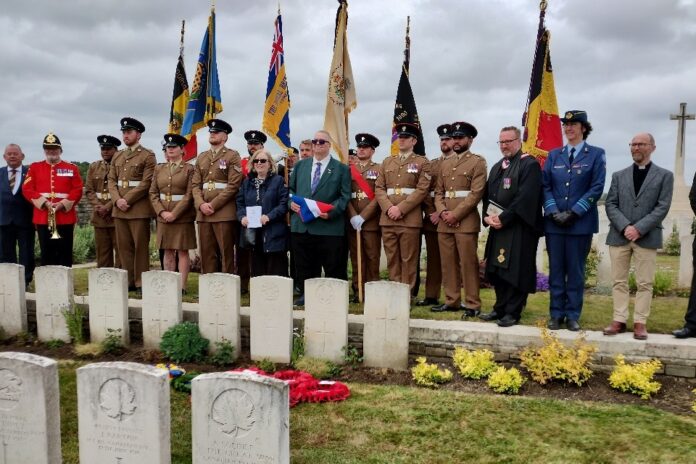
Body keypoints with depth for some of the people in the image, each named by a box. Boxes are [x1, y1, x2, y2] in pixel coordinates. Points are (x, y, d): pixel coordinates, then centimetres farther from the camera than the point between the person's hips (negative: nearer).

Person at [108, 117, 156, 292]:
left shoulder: (148, 155, -2)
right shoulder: (117, 156, 17)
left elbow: (146, 183, -10)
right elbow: (111, 180, 13)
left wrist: (127, 200, -13)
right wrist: (117, 200, -5)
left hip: (139, 208, -6)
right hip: (119, 208, 6)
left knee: (140, 246, -2)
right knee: (123, 246, 7)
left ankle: (141, 283, 4)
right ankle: (128, 281, 15)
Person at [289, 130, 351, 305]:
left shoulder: (341, 169, 4)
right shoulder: (300, 165, 16)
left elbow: (345, 196, -1)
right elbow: (291, 189, 18)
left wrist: (331, 211, -16)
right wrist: (291, 202, -3)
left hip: (329, 226, -3)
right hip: (301, 224, 4)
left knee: (333, 268, 2)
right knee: (304, 266, 10)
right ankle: (306, 294, 21)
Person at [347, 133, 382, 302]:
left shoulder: (379, 169, 3)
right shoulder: (349, 170, 14)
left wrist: (362, 217, -13)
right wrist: (352, 217, -8)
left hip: (371, 221, -3)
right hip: (352, 221, 3)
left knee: (372, 257, -1)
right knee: (355, 257, 5)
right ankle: (357, 291, 11)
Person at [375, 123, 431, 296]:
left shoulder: (422, 162, 5)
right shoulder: (386, 162, 17)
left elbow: (422, 190, -6)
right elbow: (379, 188, 10)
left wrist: (400, 209, -13)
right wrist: (389, 208, -7)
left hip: (410, 219, -4)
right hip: (387, 219, 4)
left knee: (408, 261, 0)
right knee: (392, 260, 7)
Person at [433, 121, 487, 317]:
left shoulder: (478, 162, 0)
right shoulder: (445, 163, 18)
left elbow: (476, 193, -10)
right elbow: (438, 192, 15)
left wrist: (455, 214, -14)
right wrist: (442, 212, -4)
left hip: (466, 221, -6)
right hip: (444, 222, 6)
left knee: (468, 263, -4)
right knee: (448, 263, 9)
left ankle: (472, 304, 2)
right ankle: (452, 301, 18)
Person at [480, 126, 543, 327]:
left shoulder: (530, 165, -6)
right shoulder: (496, 167, 19)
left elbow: (525, 198, -17)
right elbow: (487, 195, 17)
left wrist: (503, 218, -18)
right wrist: (487, 217, -1)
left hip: (519, 229, -8)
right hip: (498, 227, 8)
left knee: (515, 270, -4)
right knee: (497, 269, 10)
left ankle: (513, 312, 4)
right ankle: (500, 308, 21)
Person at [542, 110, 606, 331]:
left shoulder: (596, 154, 2)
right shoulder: (554, 155, 11)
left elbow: (596, 188, -5)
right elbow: (545, 186, 6)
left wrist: (574, 213, -12)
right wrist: (553, 212, -8)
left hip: (581, 222, -2)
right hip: (554, 222, 3)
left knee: (576, 270, 3)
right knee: (556, 270, 6)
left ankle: (573, 315, 12)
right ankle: (556, 314, 14)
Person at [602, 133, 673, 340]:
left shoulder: (664, 175, 6)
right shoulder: (619, 175, 13)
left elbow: (662, 207, -3)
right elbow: (610, 205, 4)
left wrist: (639, 229, -14)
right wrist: (624, 227, -12)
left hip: (647, 237, -2)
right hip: (619, 235, 2)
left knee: (645, 283, 1)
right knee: (619, 281, 5)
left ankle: (640, 322, 7)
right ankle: (619, 320, 11)